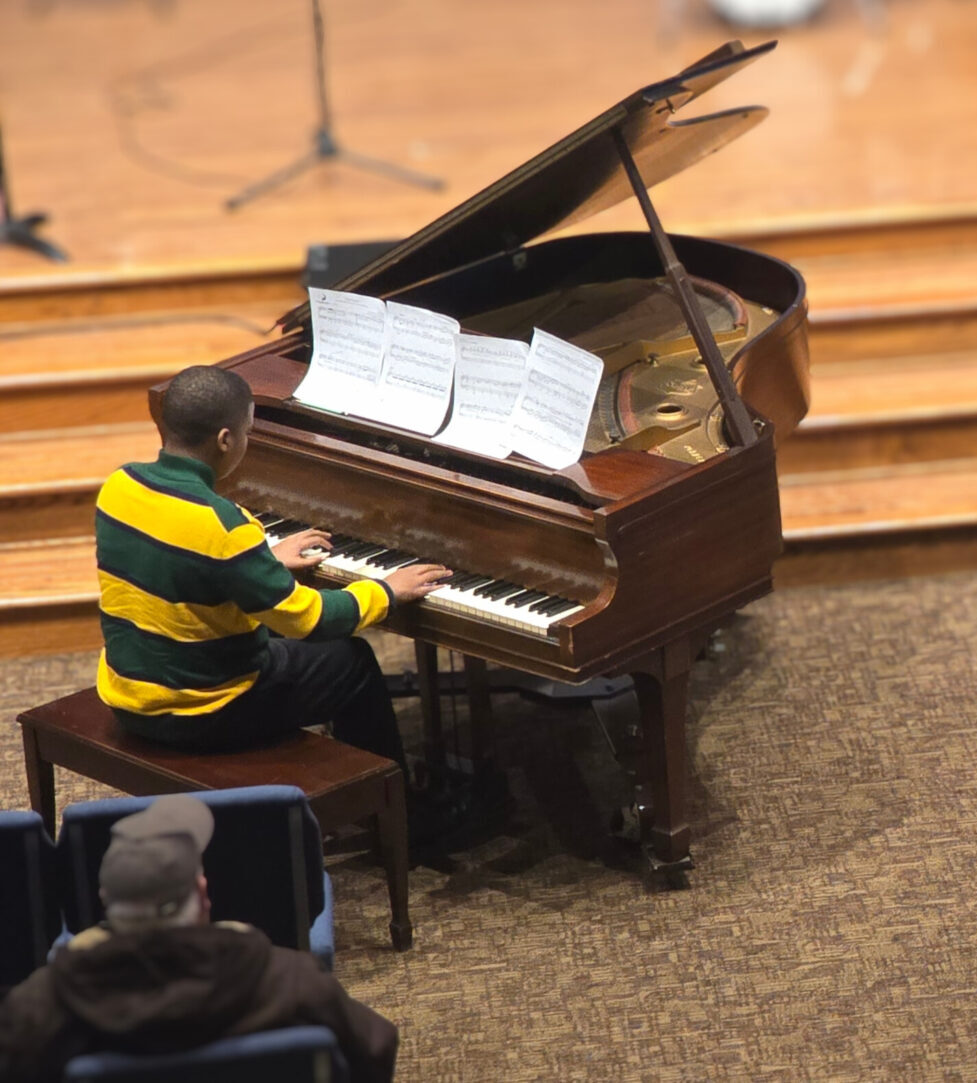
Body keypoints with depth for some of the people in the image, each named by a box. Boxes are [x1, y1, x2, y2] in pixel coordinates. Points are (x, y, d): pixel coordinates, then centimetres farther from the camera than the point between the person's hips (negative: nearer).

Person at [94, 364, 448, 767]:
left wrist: (267, 560, 24)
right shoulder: (223, 526, -28)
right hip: (198, 715, -7)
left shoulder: (119, 487, -5)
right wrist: (386, 591, -4)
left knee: (274, 636, 33)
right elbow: (309, 619, -20)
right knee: (352, 662, 13)